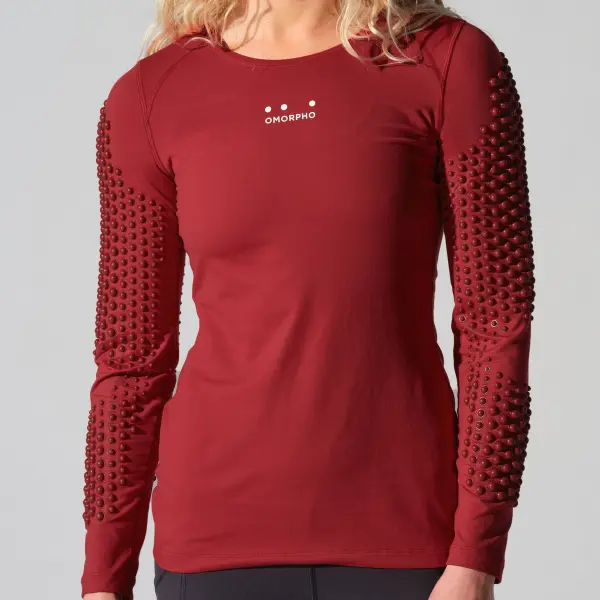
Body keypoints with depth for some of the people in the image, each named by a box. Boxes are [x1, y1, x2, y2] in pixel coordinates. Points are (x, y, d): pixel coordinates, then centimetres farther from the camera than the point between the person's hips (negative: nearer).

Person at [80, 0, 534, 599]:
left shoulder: (454, 62, -3)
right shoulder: (150, 98, 1)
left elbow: (497, 321, -5)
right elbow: (133, 353, 4)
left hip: (400, 525, -1)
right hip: (221, 525, 1)